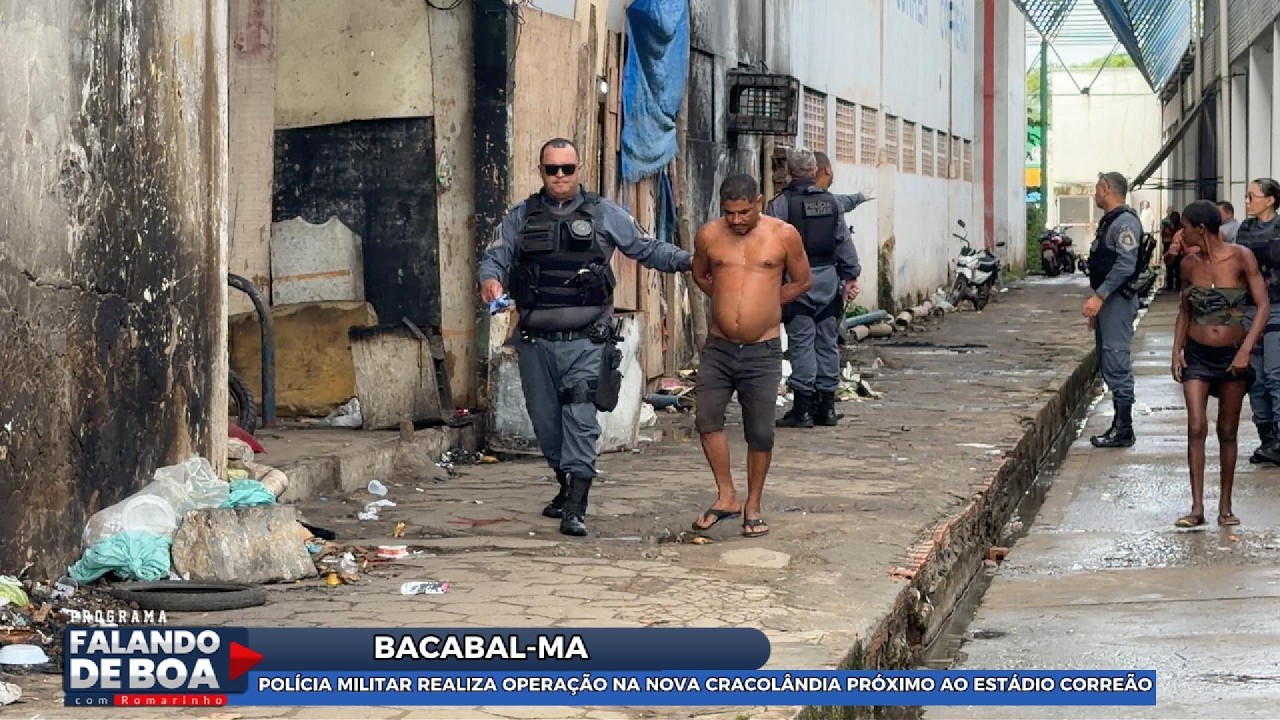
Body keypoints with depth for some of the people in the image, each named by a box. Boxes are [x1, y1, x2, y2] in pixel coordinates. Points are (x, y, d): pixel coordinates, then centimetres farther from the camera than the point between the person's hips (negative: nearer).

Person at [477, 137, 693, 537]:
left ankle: (576, 508, -15)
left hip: (585, 340, -3)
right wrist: (490, 279, -16)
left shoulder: (604, 214, 7)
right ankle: (566, 486, 33)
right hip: (535, 339, 3)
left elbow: (645, 249, 11)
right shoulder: (521, 217, 11)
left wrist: (687, 260, -3)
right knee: (545, 421, 11)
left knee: (580, 419, -13)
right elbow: (495, 257, 7)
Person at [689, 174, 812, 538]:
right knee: (707, 418, -10)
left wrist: (765, 305, 10)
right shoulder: (709, 235, 2)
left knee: (760, 433, 1)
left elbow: (802, 281, 10)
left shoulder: (783, 235, -3)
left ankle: (752, 507, 15)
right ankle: (726, 497, 5)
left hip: (763, 351, -2)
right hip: (718, 347, 2)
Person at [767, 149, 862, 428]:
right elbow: (844, 241, 11)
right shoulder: (831, 201, 8)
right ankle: (826, 406, 14)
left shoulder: (781, 203, -7)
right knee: (827, 342, 10)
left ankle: (803, 408, -4)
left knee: (801, 342, -3)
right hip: (828, 279, 4)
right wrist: (850, 275, 16)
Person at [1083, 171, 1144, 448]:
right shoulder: (1108, 221, 20)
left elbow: (1125, 265, -22)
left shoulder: (1125, 221, -13)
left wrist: (1099, 296, -24)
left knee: (1117, 364, -11)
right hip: (1106, 301, 11)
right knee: (1108, 364, 12)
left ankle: (1124, 430, -10)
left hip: (1118, 300, -11)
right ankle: (1119, 423, 16)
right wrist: (1096, 304, 23)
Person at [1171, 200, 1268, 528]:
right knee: (1196, 427, -10)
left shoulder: (1241, 257, -11)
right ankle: (1197, 507, -8)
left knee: (1228, 432, 7)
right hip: (1197, 354, 2)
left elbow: (1263, 306, -11)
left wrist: (1246, 350, -18)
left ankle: (1225, 506, 16)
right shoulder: (1190, 263, 0)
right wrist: (1177, 349, 2)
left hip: (1232, 354, -2)